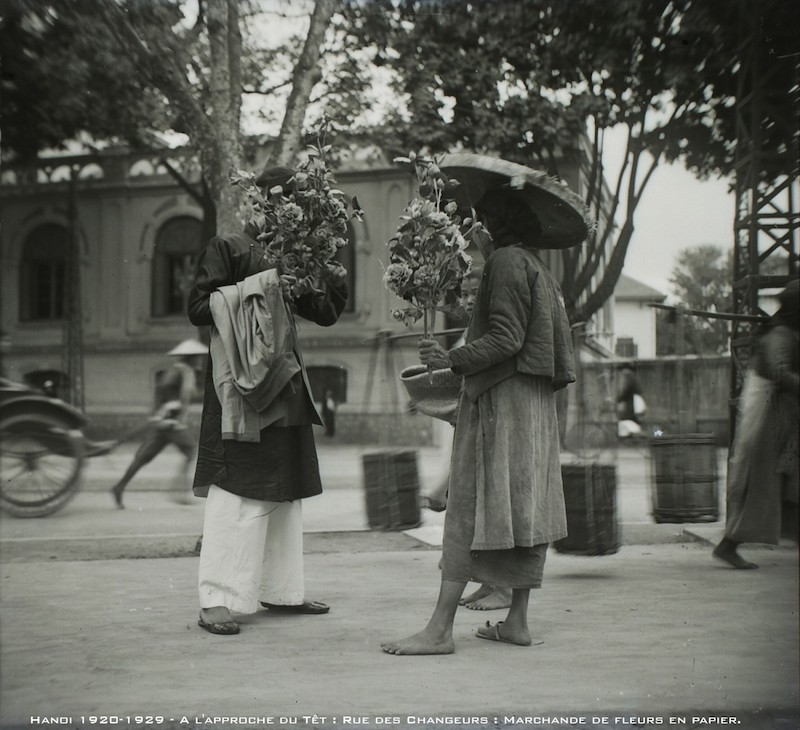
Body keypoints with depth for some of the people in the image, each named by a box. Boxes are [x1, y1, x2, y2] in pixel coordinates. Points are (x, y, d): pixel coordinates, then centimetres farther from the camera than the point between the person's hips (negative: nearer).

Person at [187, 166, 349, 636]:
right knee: (239, 493, -11)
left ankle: (281, 590, 22)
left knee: (286, 492, 12)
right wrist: (256, 286, -16)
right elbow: (199, 307, -9)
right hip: (242, 385, -8)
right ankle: (217, 600, -6)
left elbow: (325, 314, 18)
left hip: (286, 389, 8)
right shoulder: (227, 248, -2)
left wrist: (336, 279, -1)